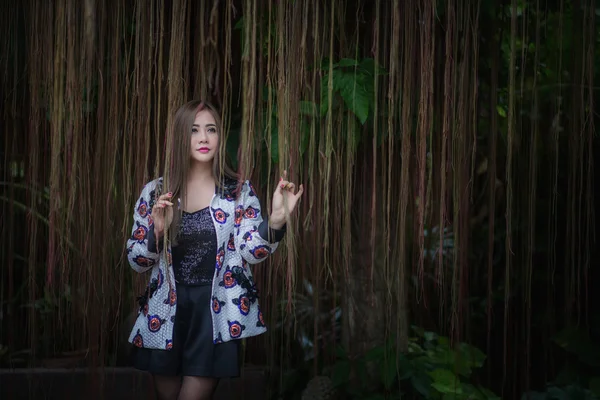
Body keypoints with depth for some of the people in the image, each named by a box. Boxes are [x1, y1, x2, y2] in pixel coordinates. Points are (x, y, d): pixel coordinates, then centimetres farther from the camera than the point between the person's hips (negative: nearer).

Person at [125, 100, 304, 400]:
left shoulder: (238, 192, -1)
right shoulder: (155, 192, 1)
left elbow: (252, 251, -13)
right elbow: (137, 262, 2)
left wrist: (276, 219, -32)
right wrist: (157, 230, -18)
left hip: (216, 311, -2)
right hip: (167, 313, 2)